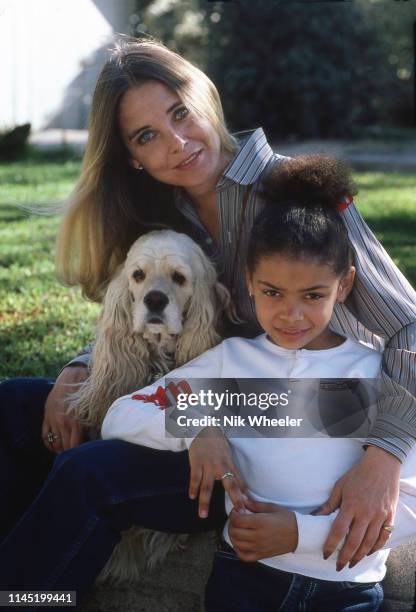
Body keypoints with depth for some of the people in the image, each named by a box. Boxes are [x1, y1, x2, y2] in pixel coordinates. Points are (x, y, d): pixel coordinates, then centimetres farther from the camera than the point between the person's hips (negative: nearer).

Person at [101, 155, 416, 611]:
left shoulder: (375, 373, 1)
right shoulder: (229, 358, 6)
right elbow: (119, 418, 4)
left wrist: (303, 531, -14)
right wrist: (194, 428, -15)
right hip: (244, 572, 2)